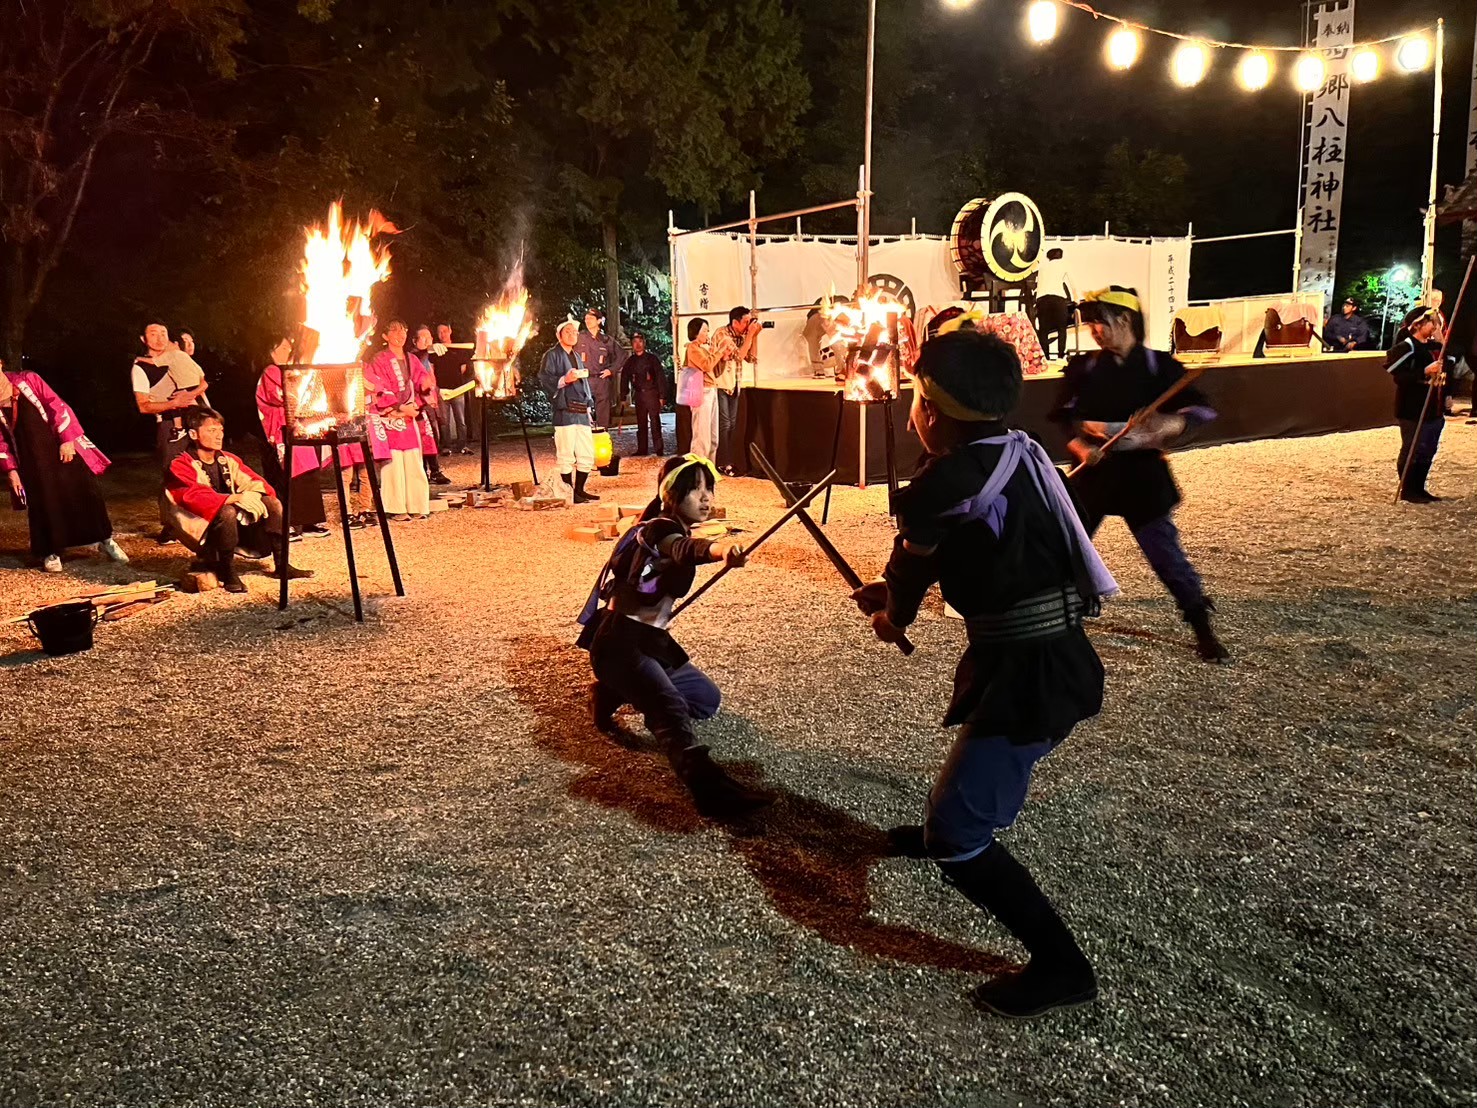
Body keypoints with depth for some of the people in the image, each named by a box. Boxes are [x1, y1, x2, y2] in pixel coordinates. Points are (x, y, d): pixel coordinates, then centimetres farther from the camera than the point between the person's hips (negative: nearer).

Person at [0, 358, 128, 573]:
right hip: (30, 461, 1)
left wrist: (67, 440, -11)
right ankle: (51, 552, 15)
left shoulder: (27, 380, -6)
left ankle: (104, 539, 15)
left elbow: (57, 406, -6)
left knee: (83, 490, 1)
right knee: (43, 501, 1)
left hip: (59, 447, -1)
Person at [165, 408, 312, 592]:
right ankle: (228, 573, -25)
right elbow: (195, 497, -27)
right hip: (205, 532, -7)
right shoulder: (181, 466, -10)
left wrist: (252, 495, -20)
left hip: (237, 524, 7)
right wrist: (235, 498, -37)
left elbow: (254, 482, 6)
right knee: (227, 512, -36)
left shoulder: (227, 459, 11)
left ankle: (281, 565, -7)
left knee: (272, 503, -10)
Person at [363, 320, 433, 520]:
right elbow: (379, 391, -9)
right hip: (389, 419, -5)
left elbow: (422, 387, 10)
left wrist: (414, 407, -7)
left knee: (414, 464, 2)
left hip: (410, 419, 5)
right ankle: (396, 509, -2)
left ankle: (416, 506, 7)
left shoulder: (412, 361, 15)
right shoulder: (378, 361, -1)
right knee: (393, 464, -6)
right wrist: (401, 408, -15)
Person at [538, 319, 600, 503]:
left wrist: (588, 405, 21)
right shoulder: (552, 355, 0)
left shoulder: (577, 356, 24)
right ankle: (568, 493, 1)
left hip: (582, 412, 8)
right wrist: (564, 380, -23)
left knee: (587, 455, 6)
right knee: (566, 457, -6)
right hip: (564, 412, -8)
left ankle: (579, 490, 17)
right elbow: (544, 380, -10)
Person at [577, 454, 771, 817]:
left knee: (707, 699, 20)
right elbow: (684, 549, -39)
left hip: (654, 641, 10)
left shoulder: (676, 532, 14)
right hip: (621, 642, -10)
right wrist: (719, 549, -60)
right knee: (671, 707, -34)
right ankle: (709, 786, -56)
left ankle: (615, 692, 20)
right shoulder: (658, 529, -15)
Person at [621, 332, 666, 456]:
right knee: (641, 424, 8)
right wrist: (623, 397, 8)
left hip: (652, 394, -4)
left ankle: (659, 449, -5)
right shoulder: (630, 361, 11)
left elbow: (660, 377, -2)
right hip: (638, 395, 4)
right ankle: (641, 450, 14)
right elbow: (624, 379, 14)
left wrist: (661, 395, -8)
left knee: (655, 422, -8)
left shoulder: (652, 358, 0)